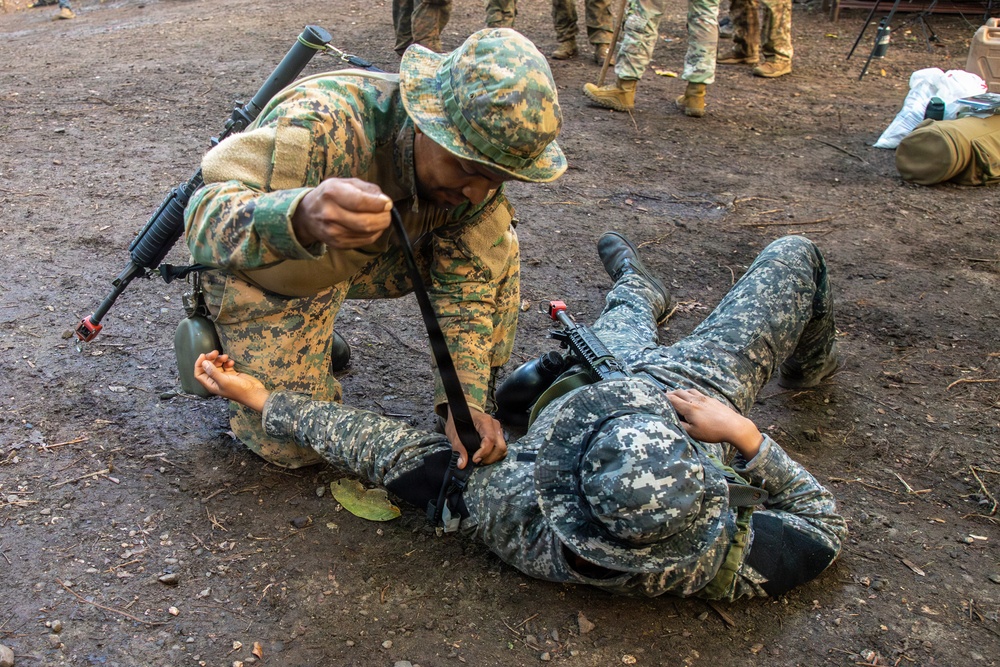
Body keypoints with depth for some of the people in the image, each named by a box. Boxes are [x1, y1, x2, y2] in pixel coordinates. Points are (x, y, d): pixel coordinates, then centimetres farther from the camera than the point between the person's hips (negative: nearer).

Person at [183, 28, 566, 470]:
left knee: (492, 250, -12)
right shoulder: (322, 126, -39)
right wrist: (302, 219, -67)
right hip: (265, 269, -4)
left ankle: (487, 396, 6)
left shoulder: (476, 159, -21)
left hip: (365, 258, 5)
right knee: (294, 447, -5)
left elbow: (465, 285, -15)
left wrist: (465, 401, -27)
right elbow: (205, 218, -45)